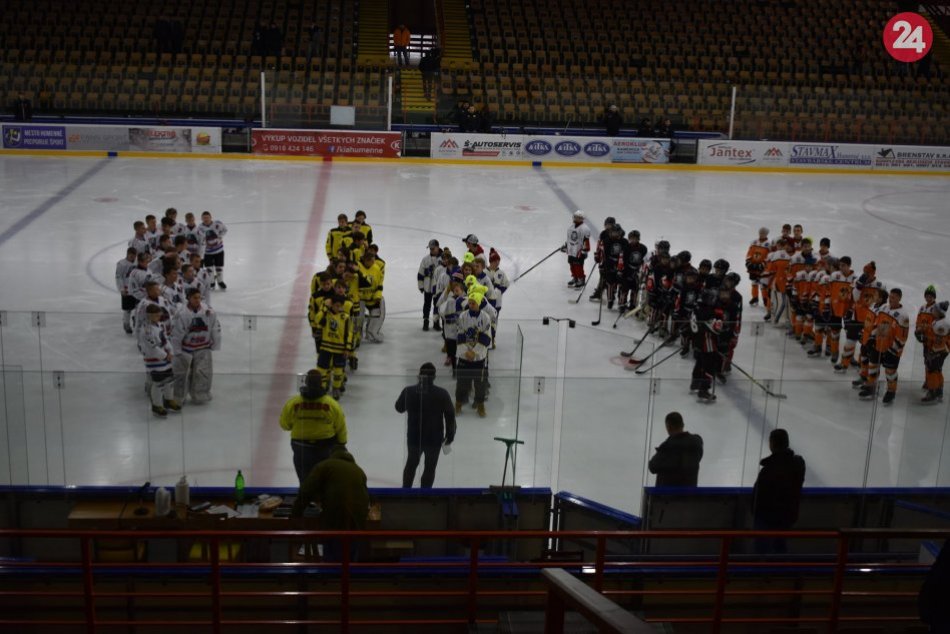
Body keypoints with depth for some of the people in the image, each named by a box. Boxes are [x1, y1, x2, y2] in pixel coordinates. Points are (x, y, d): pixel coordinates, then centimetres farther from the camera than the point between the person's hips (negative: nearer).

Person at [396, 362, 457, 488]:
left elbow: (399, 408, 6)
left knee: (411, 463, 26)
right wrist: (450, 436, 4)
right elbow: (450, 416, -9)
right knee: (430, 467, 16)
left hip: (413, 437, 2)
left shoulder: (408, 391, -13)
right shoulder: (442, 394, -17)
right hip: (434, 438, -2)